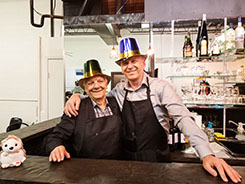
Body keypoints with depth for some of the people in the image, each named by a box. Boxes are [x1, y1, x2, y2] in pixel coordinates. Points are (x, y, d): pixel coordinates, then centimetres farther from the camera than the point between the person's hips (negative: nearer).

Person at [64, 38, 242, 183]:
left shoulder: (160, 87, -12)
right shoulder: (119, 91, 1)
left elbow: (183, 118, -19)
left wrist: (207, 154, -30)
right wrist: (78, 96, -5)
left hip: (157, 159, -3)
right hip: (127, 158, 4)